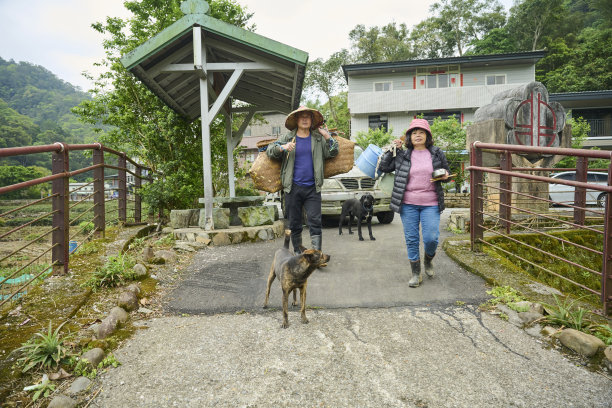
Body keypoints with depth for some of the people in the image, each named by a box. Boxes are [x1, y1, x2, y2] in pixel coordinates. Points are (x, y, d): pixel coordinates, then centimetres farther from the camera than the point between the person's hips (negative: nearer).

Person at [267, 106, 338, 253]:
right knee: (294, 223, 7)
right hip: (293, 187, 0)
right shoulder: (287, 138, 8)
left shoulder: (318, 138, 10)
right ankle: (297, 252, 20)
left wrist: (328, 137, -3)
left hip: (312, 188, 0)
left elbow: (332, 153, 12)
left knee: (315, 221, -6)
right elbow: (269, 150, 7)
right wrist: (282, 148, -14)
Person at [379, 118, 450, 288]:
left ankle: (428, 259, 29)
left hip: (431, 204, 0)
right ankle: (416, 273, 20)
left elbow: (447, 173, 18)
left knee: (431, 238, -6)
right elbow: (384, 167, 8)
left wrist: (444, 176, -5)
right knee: (411, 239, 5)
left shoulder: (437, 154, 7)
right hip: (408, 204, 0)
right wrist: (391, 150, 2)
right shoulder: (402, 156, 5)